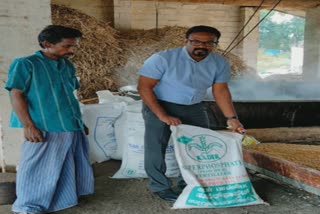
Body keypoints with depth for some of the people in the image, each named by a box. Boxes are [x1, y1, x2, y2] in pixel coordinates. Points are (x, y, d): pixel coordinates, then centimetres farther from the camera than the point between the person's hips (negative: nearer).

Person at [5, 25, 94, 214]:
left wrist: (79, 121, 21)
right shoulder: (25, 64, -9)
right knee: (41, 169, 3)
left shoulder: (68, 66, 12)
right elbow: (16, 95, -12)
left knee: (68, 168, 17)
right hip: (46, 129, -7)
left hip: (73, 128, 7)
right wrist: (28, 126, -18)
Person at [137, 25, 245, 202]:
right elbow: (144, 87, -22)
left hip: (194, 108, 5)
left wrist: (231, 118, -6)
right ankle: (160, 186, 13)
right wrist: (163, 115, -28)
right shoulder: (163, 58, -23)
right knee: (156, 146, -5)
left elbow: (221, 91, 1)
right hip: (159, 105, -4)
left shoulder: (219, 63, -8)